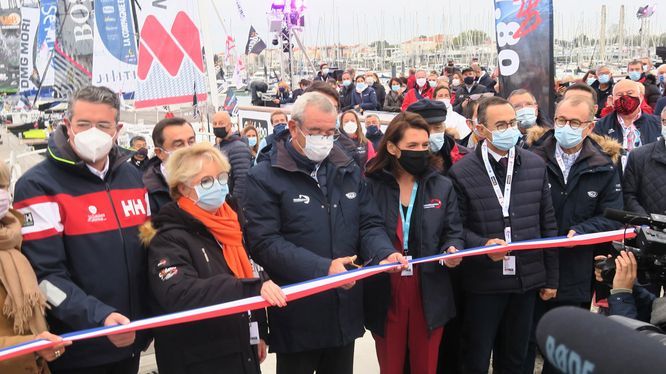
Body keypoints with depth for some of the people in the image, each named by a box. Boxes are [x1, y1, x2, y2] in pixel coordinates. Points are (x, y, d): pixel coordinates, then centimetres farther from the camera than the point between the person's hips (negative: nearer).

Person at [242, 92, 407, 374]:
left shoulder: (349, 171, 8)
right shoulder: (264, 178, -10)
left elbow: (369, 224, 8)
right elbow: (263, 242, -19)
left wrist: (384, 254, -15)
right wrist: (323, 268, -27)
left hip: (346, 308, 5)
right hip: (298, 313, -5)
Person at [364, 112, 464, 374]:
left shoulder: (443, 186, 5)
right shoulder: (370, 186, -4)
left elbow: (453, 232, 7)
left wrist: (452, 250, -13)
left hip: (429, 295, 2)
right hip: (384, 295, -2)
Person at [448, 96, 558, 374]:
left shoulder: (536, 165, 3)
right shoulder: (462, 172, -8)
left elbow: (548, 224, 6)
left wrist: (551, 277, 7)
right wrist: (483, 245, -25)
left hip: (528, 278, 3)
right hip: (483, 281, -3)